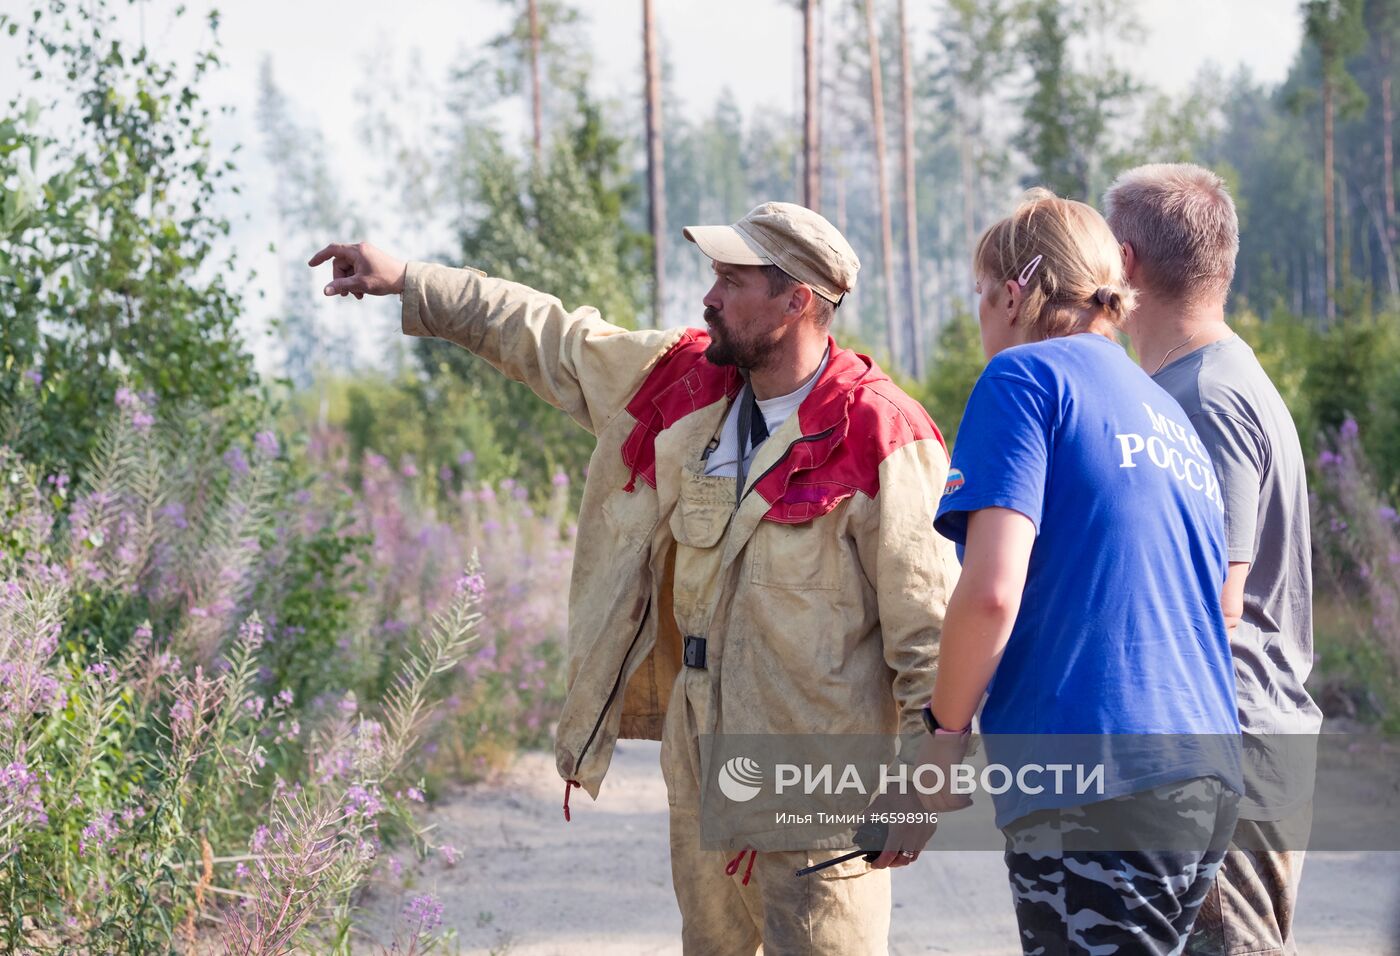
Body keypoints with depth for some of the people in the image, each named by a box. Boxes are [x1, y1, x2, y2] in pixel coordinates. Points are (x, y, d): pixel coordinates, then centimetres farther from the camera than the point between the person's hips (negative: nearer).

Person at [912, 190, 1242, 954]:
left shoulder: (1024, 377, -2)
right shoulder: (1167, 413, 23)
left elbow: (992, 590, -14)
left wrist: (944, 728, -1)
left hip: (1094, 781, -8)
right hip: (1207, 777, 8)